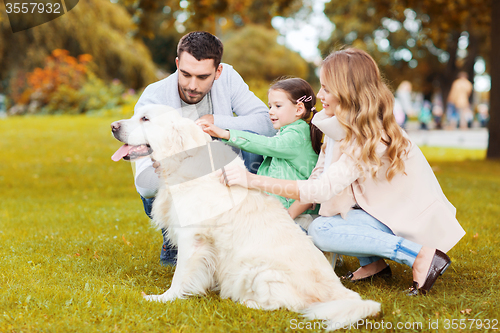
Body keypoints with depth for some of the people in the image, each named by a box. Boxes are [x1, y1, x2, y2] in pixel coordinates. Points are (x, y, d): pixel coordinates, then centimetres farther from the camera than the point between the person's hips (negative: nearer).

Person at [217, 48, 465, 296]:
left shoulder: (371, 138, -27)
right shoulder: (341, 127, 0)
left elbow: (321, 190, -33)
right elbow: (320, 176, 2)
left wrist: (253, 180, -36)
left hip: (415, 221, -9)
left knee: (320, 231, -21)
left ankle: (421, 255, -17)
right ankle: (373, 263, 1)